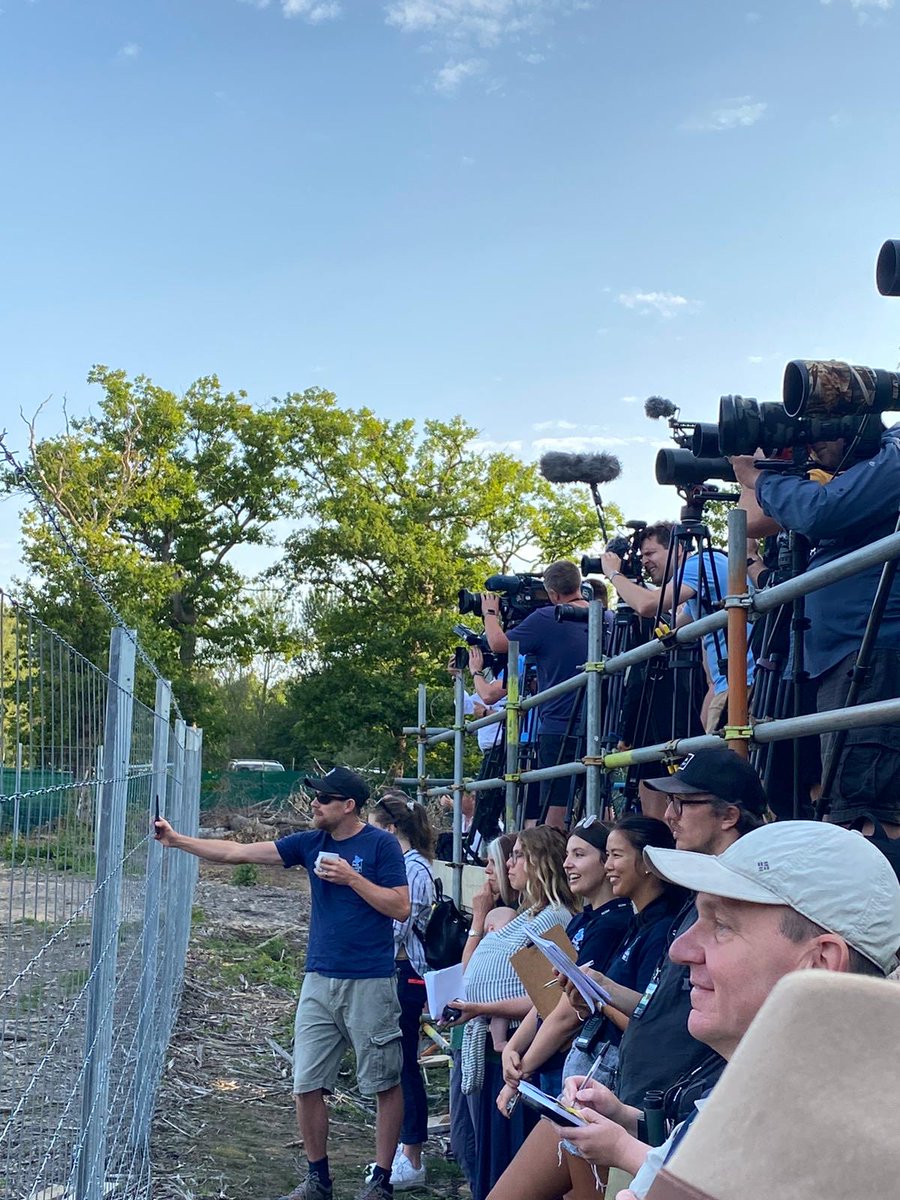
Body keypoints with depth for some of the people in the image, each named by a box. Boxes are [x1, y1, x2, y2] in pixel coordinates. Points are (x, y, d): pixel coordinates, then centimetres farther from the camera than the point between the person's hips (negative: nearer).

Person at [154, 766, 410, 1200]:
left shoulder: (381, 845, -8)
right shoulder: (310, 843, 6)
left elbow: (401, 907, -12)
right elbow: (237, 852, 5)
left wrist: (351, 877, -18)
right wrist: (178, 840, 0)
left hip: (370, 984, -5)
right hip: (320, 981, 5)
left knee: (385, 1084, 4)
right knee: (306, 1086, 6)